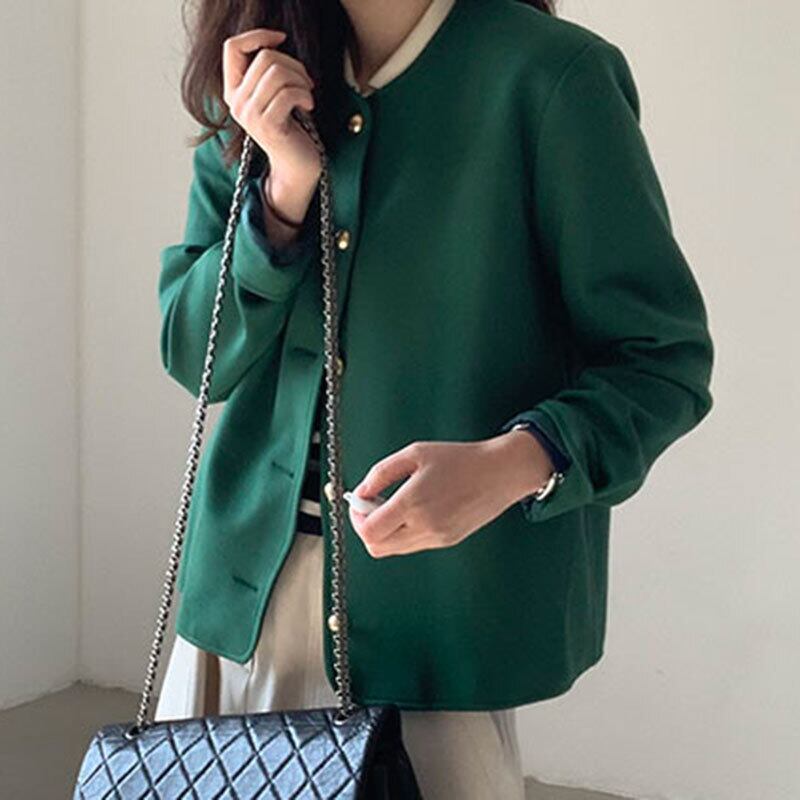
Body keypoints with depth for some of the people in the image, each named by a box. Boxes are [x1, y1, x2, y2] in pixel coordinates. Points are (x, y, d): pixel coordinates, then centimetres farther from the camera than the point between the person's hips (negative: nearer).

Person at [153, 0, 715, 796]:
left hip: (438, 602, -5)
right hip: (246, 583, 5)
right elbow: (194, 358, 4)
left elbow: (664, 359, -10)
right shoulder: (261, 87, 7)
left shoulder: (549, 75, -10)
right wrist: (286, 188, -11)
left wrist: (515, 462, -28)